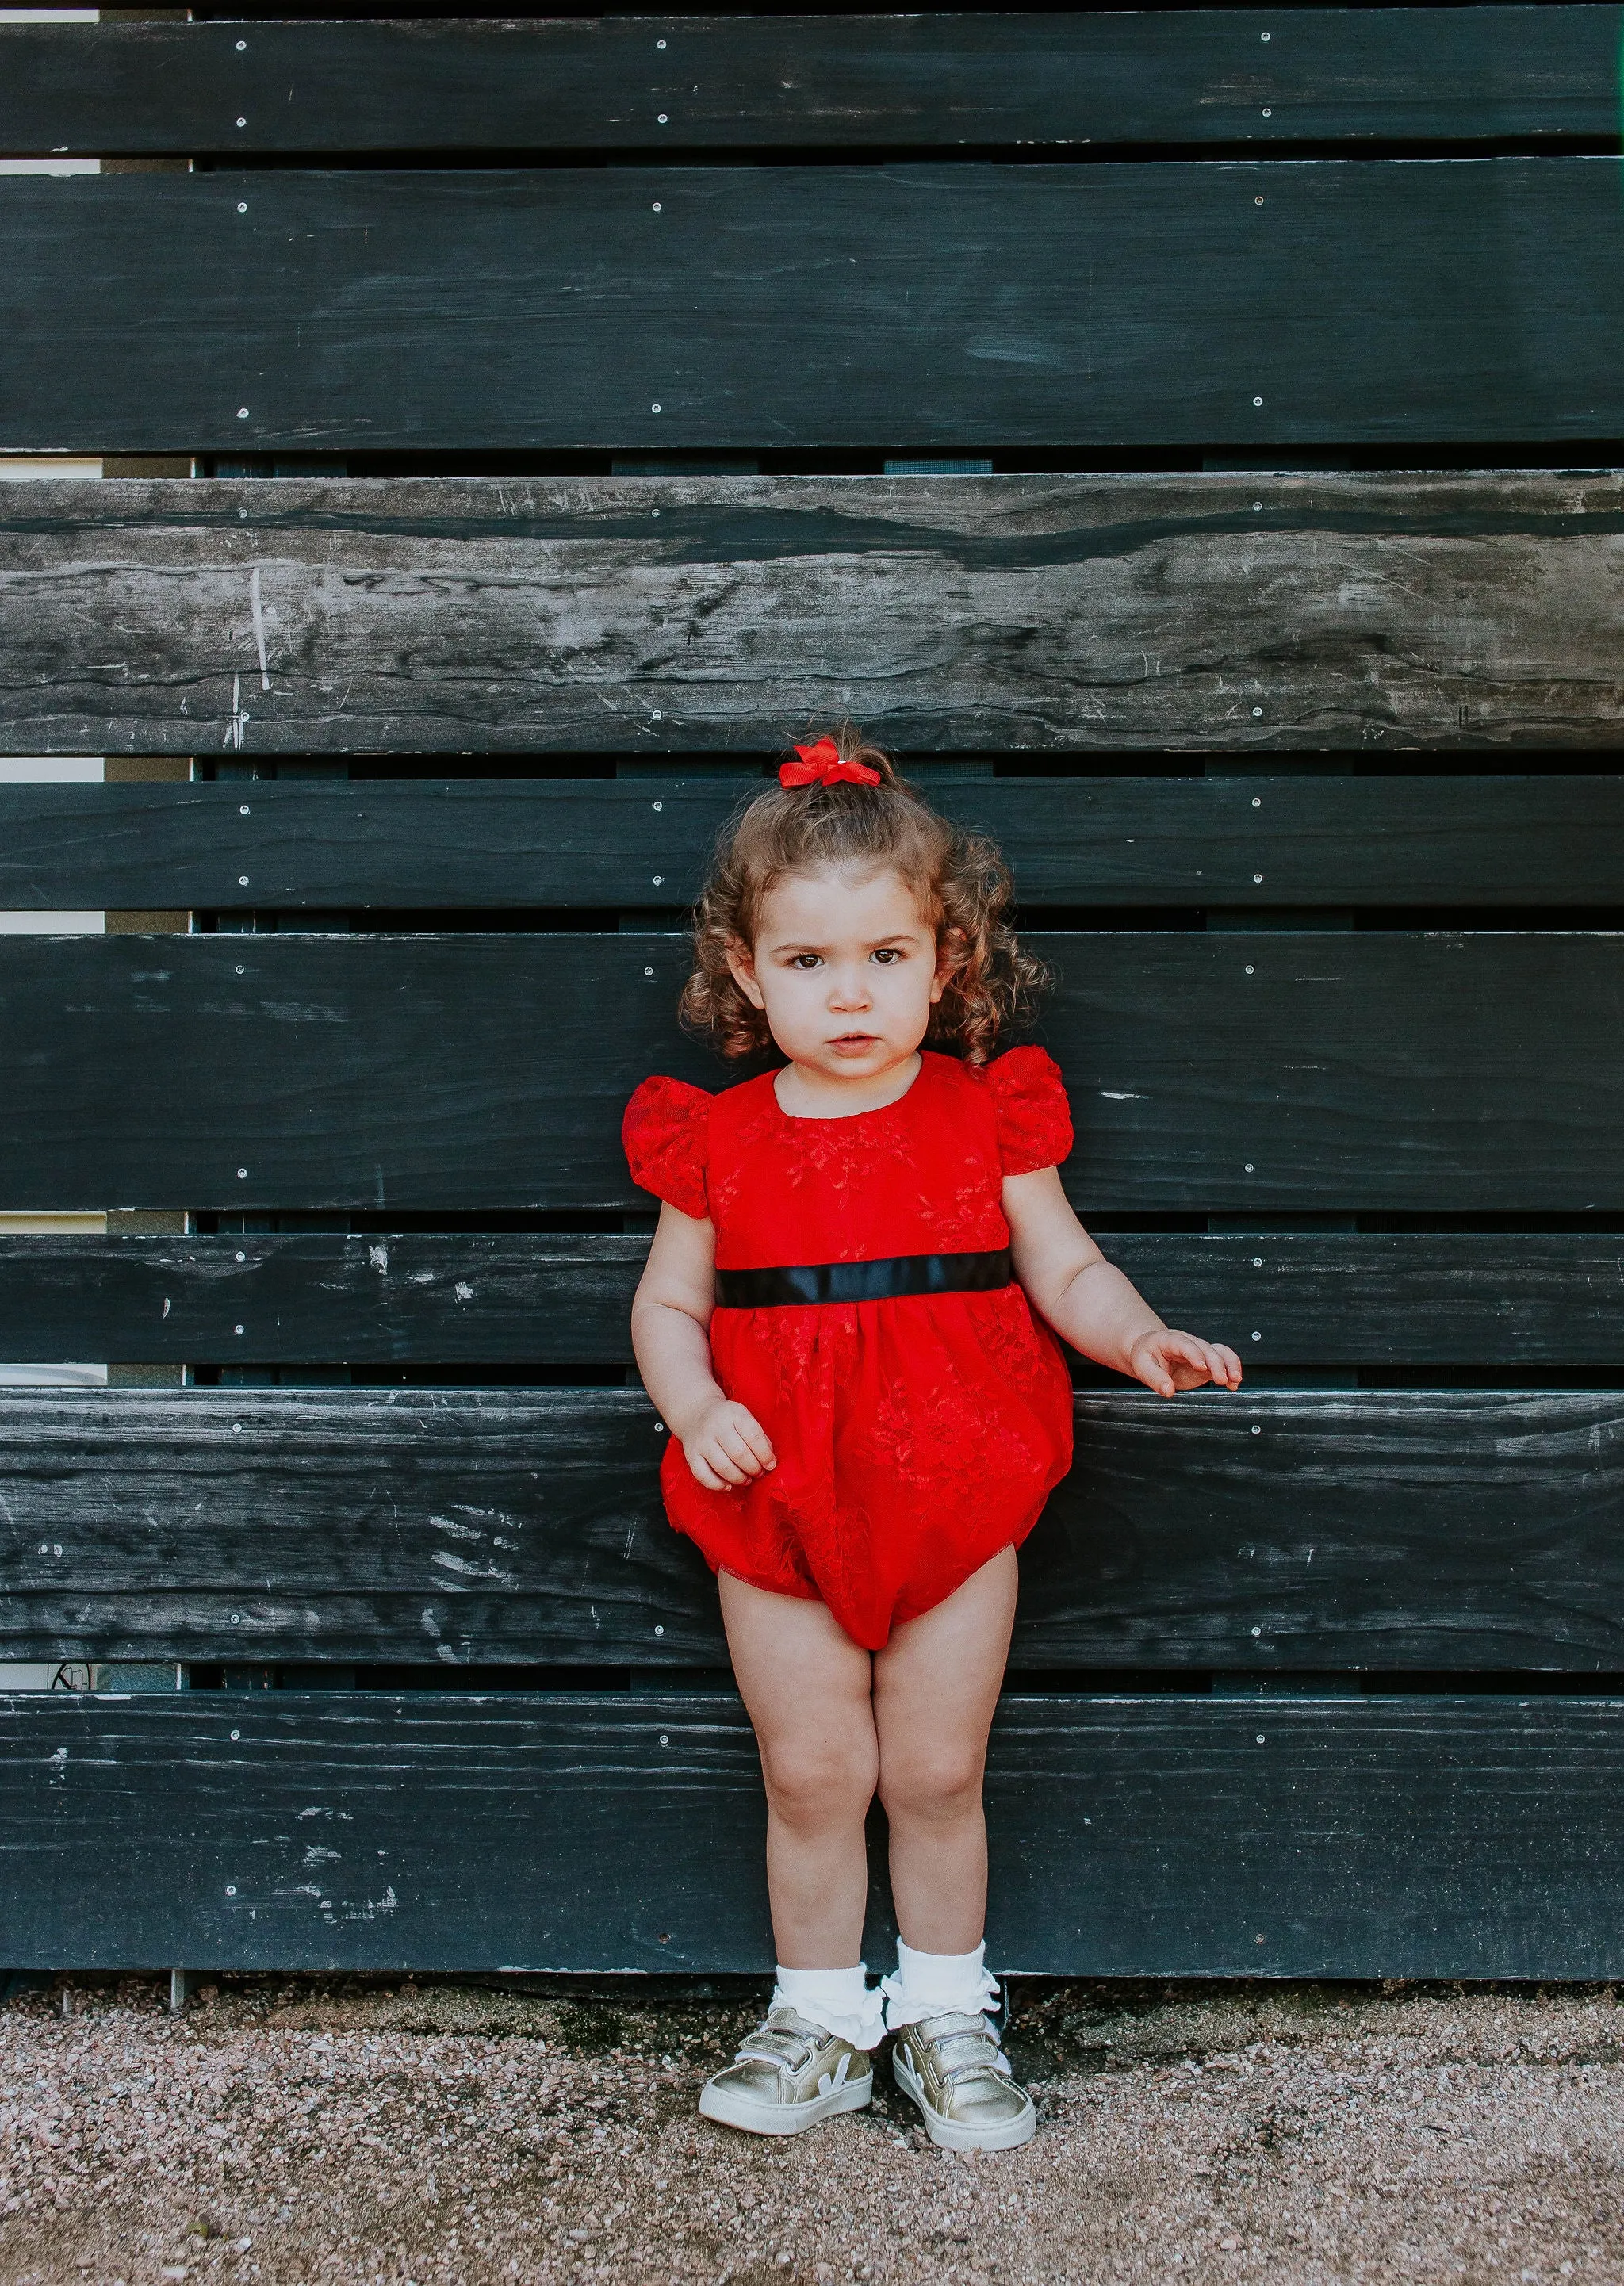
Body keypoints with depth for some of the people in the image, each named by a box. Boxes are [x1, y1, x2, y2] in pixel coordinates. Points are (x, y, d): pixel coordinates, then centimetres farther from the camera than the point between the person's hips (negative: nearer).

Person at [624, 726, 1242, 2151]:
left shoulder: (989, 1116, -1)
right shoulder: (720, 1142, 0)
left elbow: (1064, 1270, 2)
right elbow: (668, 1303, 7)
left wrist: (1139, 1339, -17)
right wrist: (697, 1411, -12)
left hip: (955, 1501, 0)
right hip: (779, 1509, 1)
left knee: (937, 1774, 8)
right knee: (810, 1775, 8)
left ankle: (946, 2017, 29)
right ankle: (821, 2020, 27)